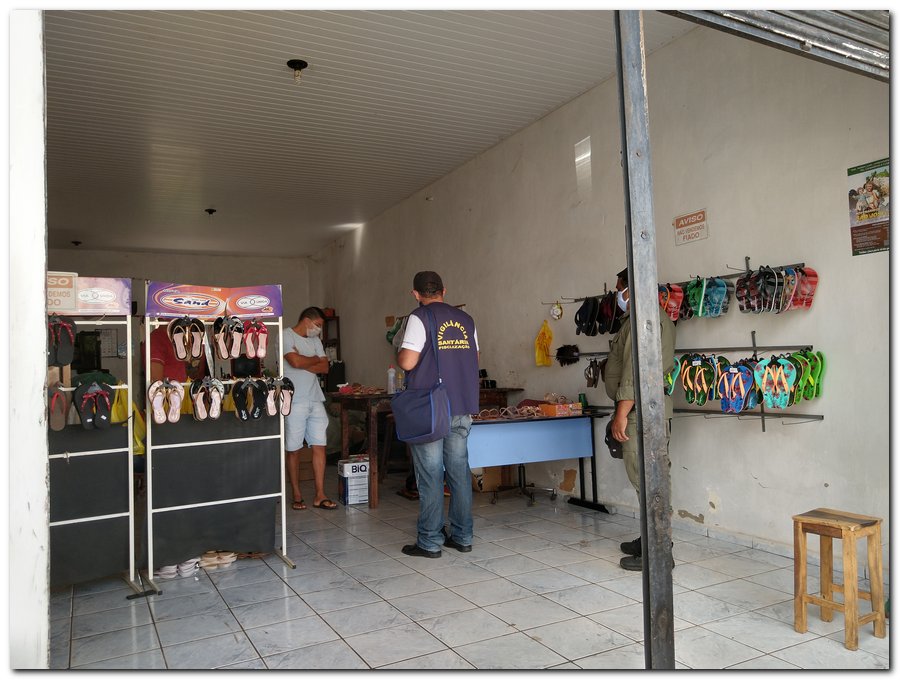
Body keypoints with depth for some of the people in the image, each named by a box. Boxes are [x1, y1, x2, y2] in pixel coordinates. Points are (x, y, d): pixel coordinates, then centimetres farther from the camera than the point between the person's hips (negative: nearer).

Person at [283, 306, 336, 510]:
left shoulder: (315, 340, 17)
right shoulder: (286, 336, -4)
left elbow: (325, 368, 7)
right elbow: (296, 362, -20)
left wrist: (304, 362, -7)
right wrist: (315, 359, -2)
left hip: (316, 400, 6)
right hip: (294, 402, -6)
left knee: (319, 446, 1)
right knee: (293, 450, 2)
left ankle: (320, 495, 5)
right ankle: (297, 496, 13)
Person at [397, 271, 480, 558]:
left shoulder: (420, 317, -8)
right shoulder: (466, 320, 10)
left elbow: (408, 362, -15)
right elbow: (474, 360, 16)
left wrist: (398, 354, 6)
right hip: (463, 408, 6)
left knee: (430, 475, 1)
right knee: (459, 471, 11)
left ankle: (430, 542, 8)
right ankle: (462, 537, 19)